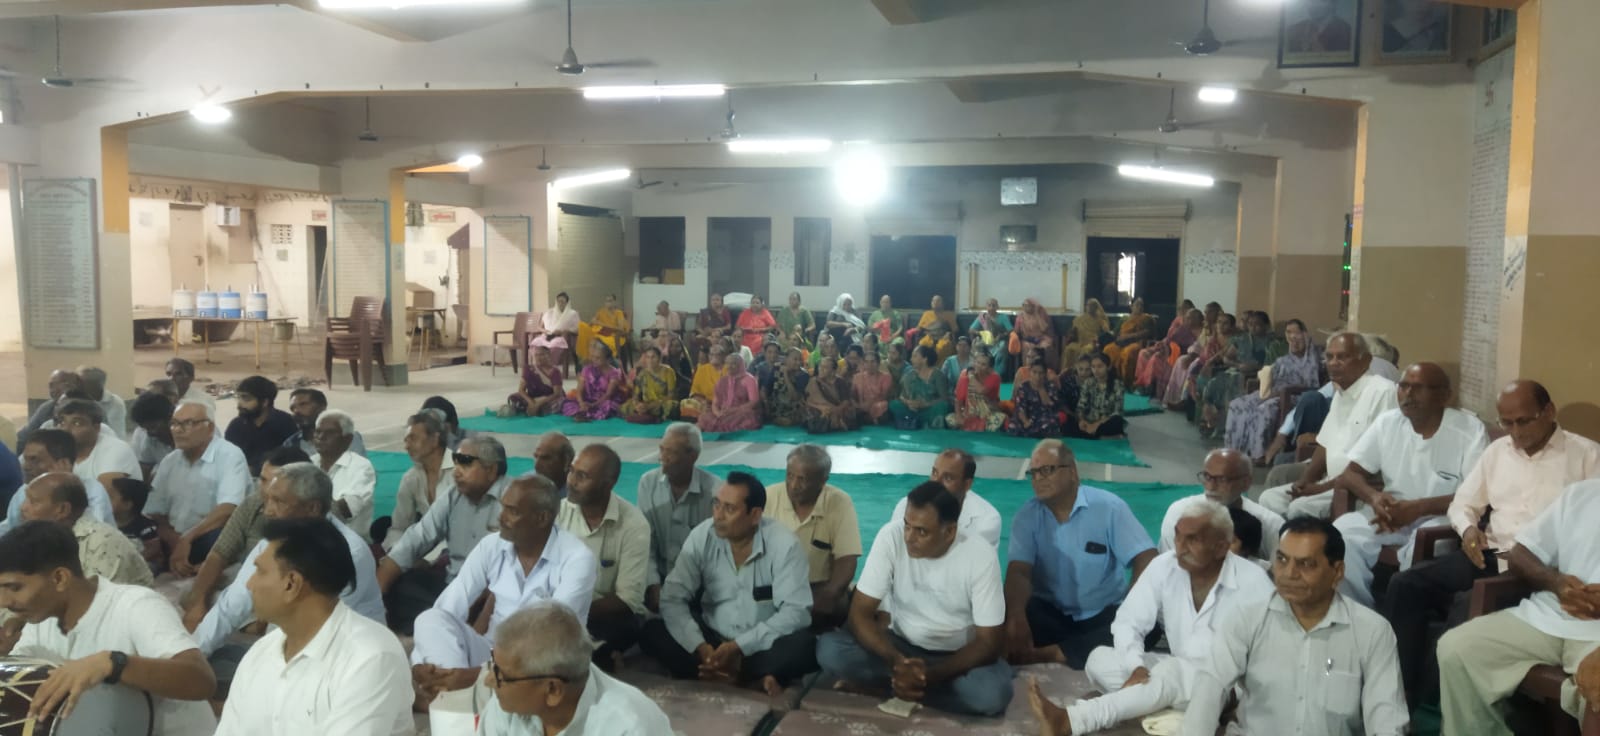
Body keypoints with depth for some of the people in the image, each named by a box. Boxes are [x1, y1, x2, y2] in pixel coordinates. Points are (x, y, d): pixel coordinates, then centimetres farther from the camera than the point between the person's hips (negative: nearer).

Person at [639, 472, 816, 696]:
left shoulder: (784, 544, -16)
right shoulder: (701, 537, -8)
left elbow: (796, 611, -20)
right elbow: (672, 599, -11)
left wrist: (740, 646, -27)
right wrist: (700, 648, -27)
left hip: (761, 647, -3)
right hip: (713, 639, 4)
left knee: (804, 645, -33)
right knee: (652, 632, -20)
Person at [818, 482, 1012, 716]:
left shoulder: (980, 557, -21)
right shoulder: (891, 537, -19)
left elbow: (988, 641, -18)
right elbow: (860, 613, -17)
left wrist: (931, 675, -32)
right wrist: (896, 661, -35)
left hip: (957, 655, -1)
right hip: (901, 646, 1)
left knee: (993, 692, -35)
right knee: (829, 648, -25)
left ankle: (897, 685, -13)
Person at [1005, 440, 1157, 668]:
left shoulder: (1109, 507, -8)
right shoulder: (1027, 516, -3)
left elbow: (1146, 559, -14)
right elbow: (1019, 571, -15)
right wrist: (1016, 617, -36)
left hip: (1103, 615, 0)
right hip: (1048, 612, 0)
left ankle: (1044, 655, -33)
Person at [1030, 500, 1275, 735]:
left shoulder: (1253, 583, -13)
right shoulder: (1164, 566, -5)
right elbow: (1128, 622, -4)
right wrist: (1136, 668, -23)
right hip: (1175, 671, 5)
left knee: (1170, 673, -37)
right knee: (1100, 659, -16)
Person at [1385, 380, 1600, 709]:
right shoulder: (1497, 450, 20)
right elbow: (1463, 502, 23)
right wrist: (1468, 527, -1)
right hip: (1491, 555, 6)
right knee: (1406, 585, -17)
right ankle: (1401, 694, -14)